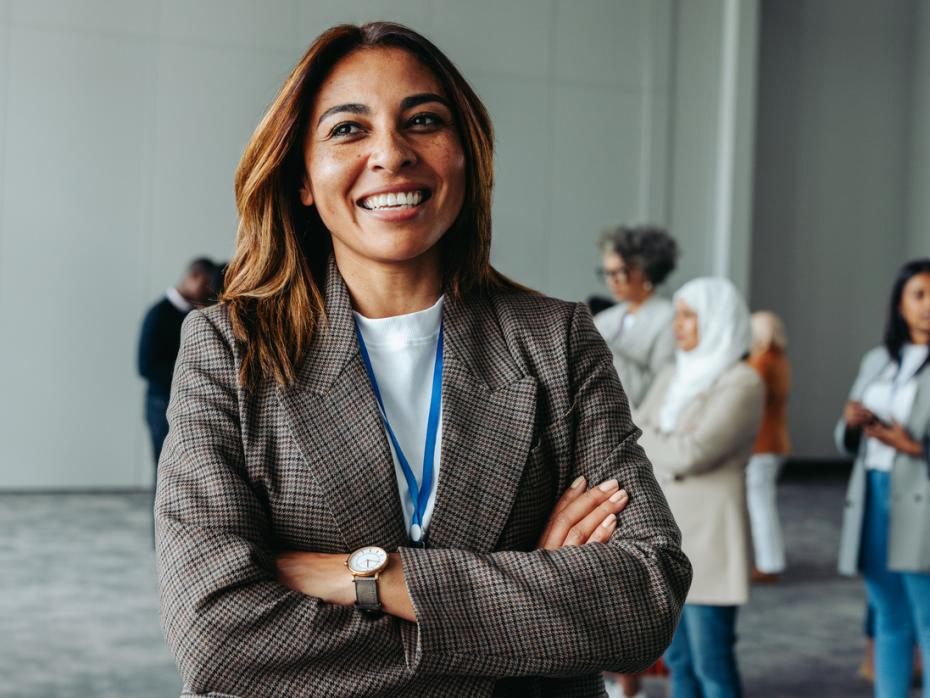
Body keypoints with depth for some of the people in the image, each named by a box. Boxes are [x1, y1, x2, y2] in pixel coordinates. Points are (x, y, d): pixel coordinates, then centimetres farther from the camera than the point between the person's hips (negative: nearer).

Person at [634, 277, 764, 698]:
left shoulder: (743, 384, -12)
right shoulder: (674, 377, 12)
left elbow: (690, 454, -21)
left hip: (707, 538, -7)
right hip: (665, 534, 8)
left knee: (712, 664, -5)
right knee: (678, 659, 12)